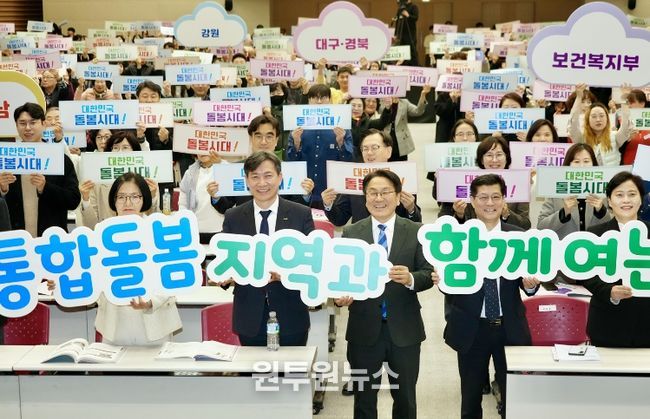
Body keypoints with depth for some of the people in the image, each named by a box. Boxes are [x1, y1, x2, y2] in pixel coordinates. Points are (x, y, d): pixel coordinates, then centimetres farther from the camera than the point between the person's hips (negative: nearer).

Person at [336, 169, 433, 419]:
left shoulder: (416, 232, 0)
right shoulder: (351, 233, 3)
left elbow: (429, 273, -5)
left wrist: (411, 279, -26)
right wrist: (340, 295, -22)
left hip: (404, 330, 0)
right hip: (364, 330, 1)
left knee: (405, 399, 13)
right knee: (364, 398, 13)